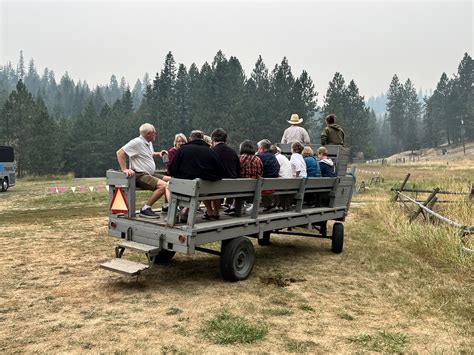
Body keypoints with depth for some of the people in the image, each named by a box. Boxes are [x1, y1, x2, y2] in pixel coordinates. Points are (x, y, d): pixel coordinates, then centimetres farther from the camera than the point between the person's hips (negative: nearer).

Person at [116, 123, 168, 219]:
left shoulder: (149, 143, 17)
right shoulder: (137, 142, -13)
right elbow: (120, 152, -17)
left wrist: (158, 153, 16)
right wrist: (124, 169, -22)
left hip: (151, 174, 10)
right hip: (140, 176, -10)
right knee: (163, 186, -27)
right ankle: (145, 209, -19)